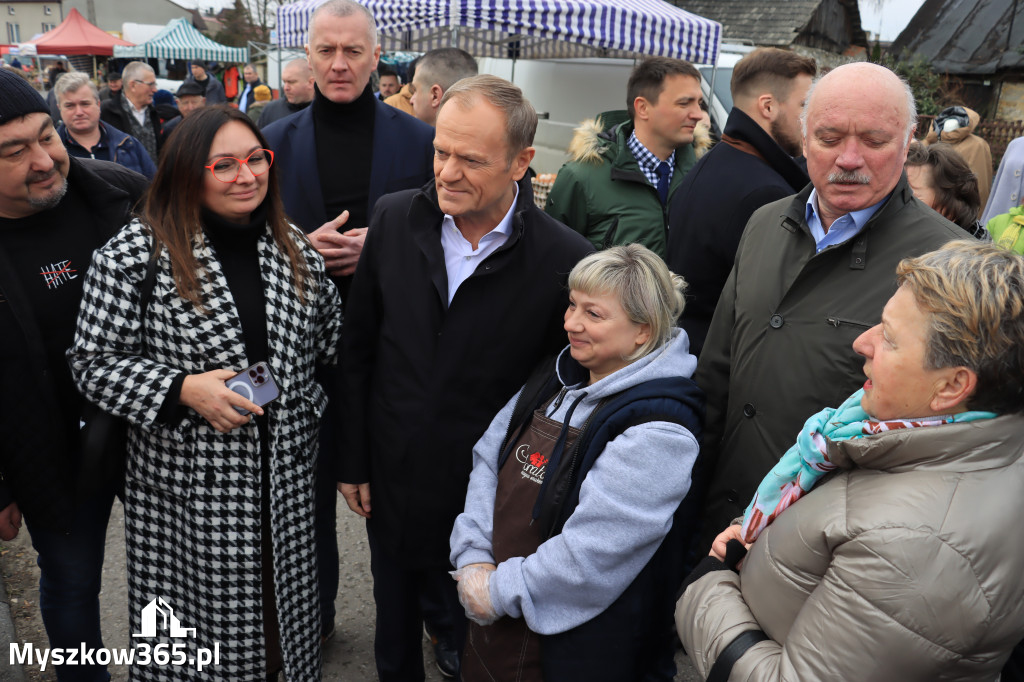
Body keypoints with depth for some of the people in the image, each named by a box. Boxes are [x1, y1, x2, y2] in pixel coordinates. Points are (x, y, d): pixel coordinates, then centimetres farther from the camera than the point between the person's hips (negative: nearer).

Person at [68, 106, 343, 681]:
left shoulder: (296, 250, 3)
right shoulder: (135, 255, -11)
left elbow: (328, 347, 14)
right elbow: (95, 362, -9)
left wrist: (303, 403, 5)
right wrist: (184, 390, -19)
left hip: (287, 478, 4)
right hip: (188, 486, -4)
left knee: (283, 612, 18)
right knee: (203, 625, 11)